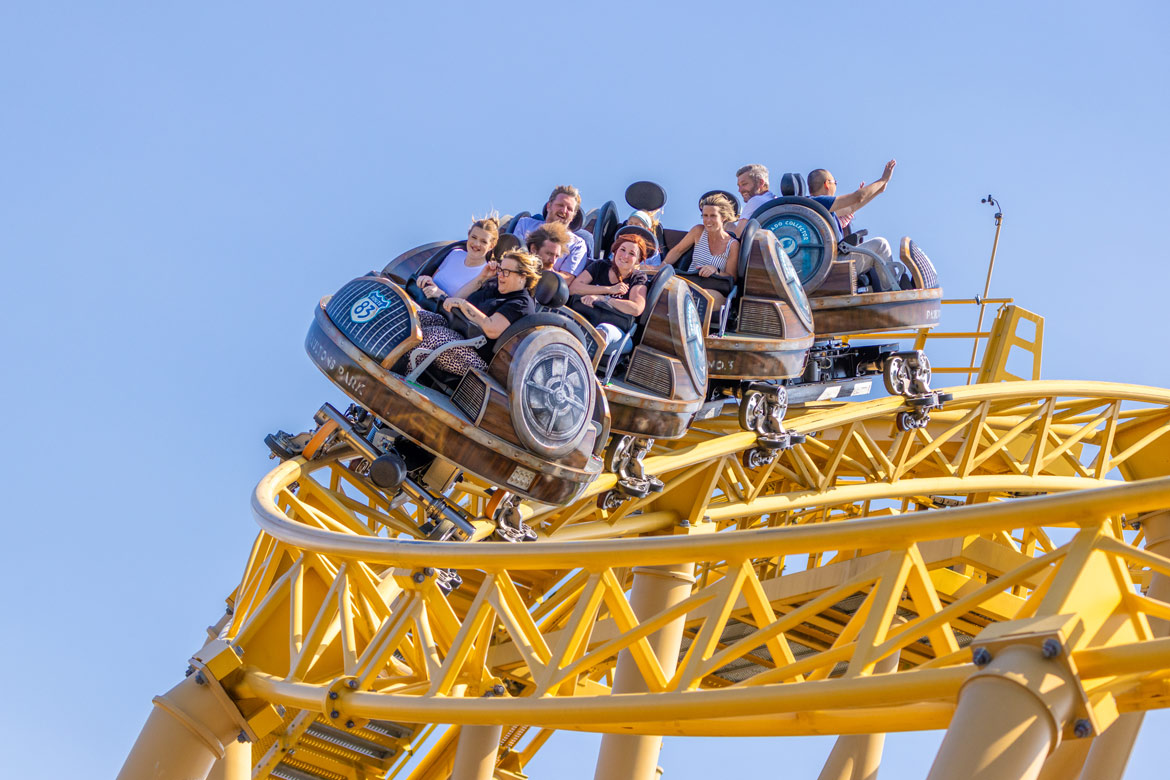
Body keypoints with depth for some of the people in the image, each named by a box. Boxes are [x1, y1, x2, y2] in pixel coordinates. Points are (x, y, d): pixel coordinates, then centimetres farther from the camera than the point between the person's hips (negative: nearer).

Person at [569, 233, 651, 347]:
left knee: (603, 330, -39)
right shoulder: (600, 266, 19)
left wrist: (601, 298, -12)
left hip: (614, 326, -2)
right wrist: (609, 289, -2)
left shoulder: (639, 278, 13)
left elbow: (636, 309, -7)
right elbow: (572, 288, 4)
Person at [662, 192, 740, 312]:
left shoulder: (732, 245, 4)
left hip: (714, 290, -3)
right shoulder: (698, 231, 12)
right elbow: (677, 251, 23)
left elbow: (731, 278, 5)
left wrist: (715, 271, -15)